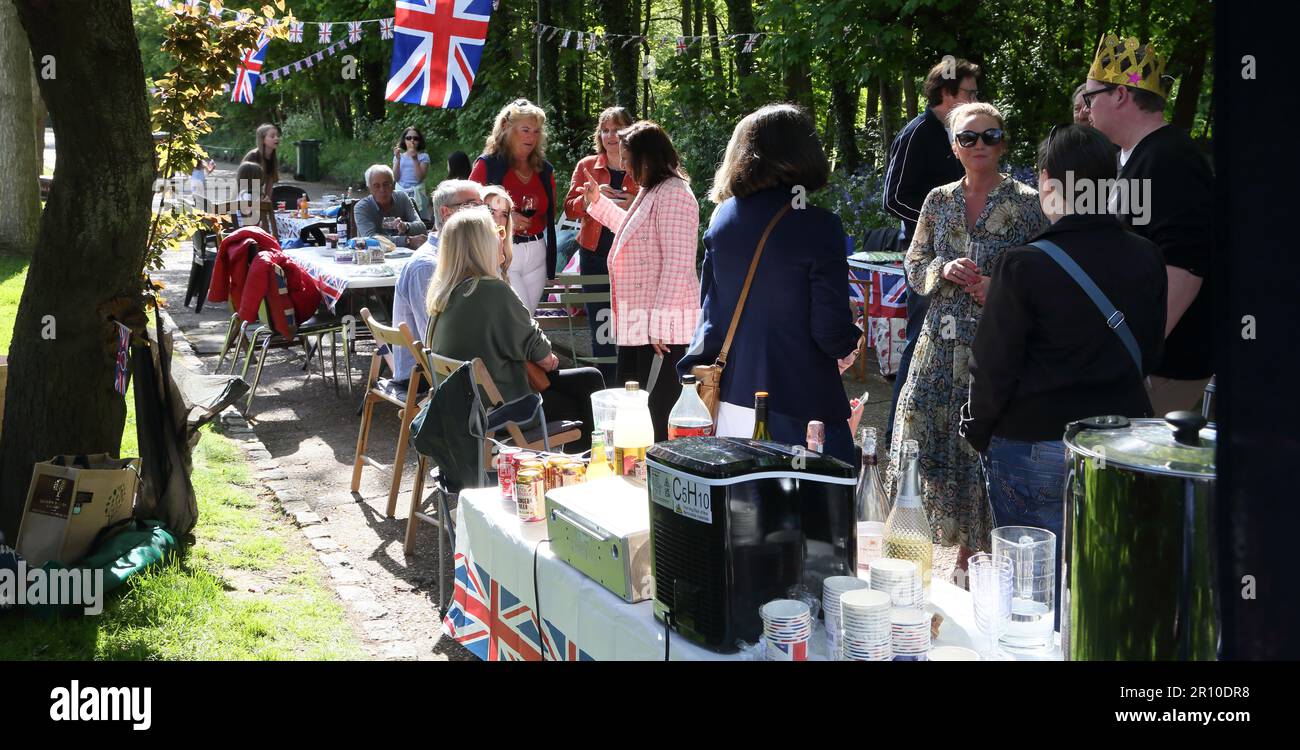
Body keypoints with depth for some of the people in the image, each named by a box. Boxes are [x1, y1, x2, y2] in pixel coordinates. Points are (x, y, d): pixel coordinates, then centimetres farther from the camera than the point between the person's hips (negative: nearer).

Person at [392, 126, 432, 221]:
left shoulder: (423, 157, 3)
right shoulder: (399, 156, 10)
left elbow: (420, 178, -9)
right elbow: (395, 178, 0)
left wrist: (415, 159, -16)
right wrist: (397, 159, -8)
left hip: (416, 193, -2)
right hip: (400, 191, 2)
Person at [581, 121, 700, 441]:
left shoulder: (673, 194, -16)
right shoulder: (650, 193, 18)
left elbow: (677, 264, -22)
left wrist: (661, 322, -25)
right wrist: (598, 202, 37)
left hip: (663, 329, -11)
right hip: (638, 325, 11)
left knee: (658, 418, -10)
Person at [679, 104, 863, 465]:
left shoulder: (724, 216, 3)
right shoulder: (817, 226, -14)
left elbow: (711, 310, 9)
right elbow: (831, 330, -11)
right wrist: (847, 347, 10)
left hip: (733, 399, 6)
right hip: (801, 406, -6)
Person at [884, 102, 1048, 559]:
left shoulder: (1025, 203, -2)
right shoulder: (939, 200, 10)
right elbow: (914, 264, 14)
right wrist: (945, 270, -6)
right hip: (942, 341, 4)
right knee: (926, 431, 1)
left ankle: (974, 551, 10)